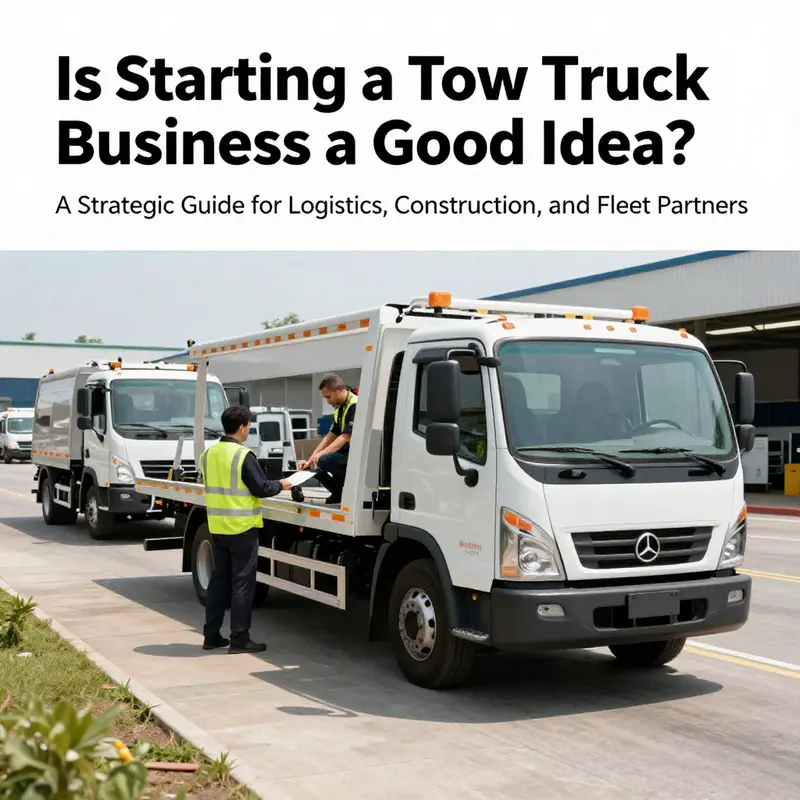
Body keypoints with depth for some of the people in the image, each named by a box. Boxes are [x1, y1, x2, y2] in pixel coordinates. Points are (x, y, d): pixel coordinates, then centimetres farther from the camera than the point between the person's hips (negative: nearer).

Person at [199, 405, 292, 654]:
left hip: (217, 527, 7)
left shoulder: (208, 454, 5)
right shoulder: (243, 455, -17)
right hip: (242, 528, -7)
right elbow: (261, 488, -15)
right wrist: (281, 484, 2)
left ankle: (211, 635, 19)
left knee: (219, 580, 14)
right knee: (242, 582, 0)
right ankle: (239, 639, 3)